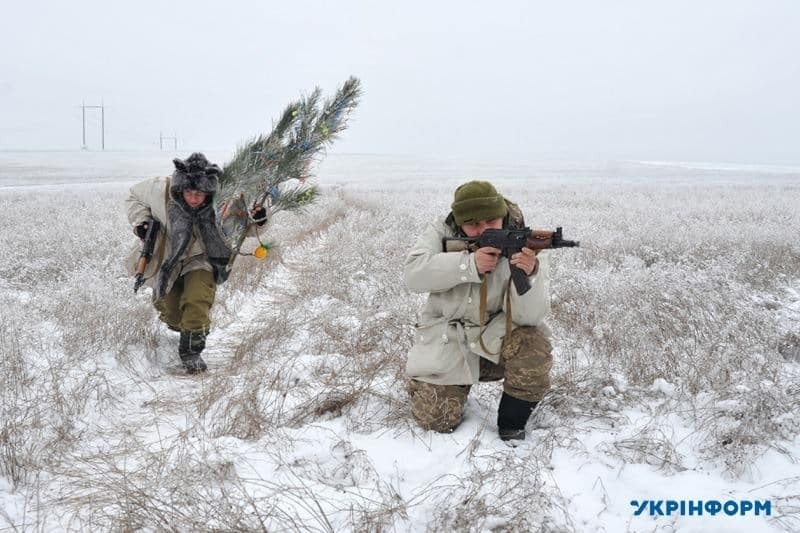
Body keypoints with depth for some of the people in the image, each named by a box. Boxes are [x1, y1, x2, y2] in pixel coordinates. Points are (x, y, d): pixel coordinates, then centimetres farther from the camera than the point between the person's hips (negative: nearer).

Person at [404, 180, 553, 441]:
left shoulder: (526, 247, -12)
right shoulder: (442, 232, -6)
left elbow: (528, 316, -21)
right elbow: (414, 273, -22)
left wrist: (528, 274, -41)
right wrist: (469, 264, -33)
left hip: (498, 340, 0)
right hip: (446, 344, 1)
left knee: (534, 347, -31)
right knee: (435, 418, -14)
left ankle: (512, 423, -6)